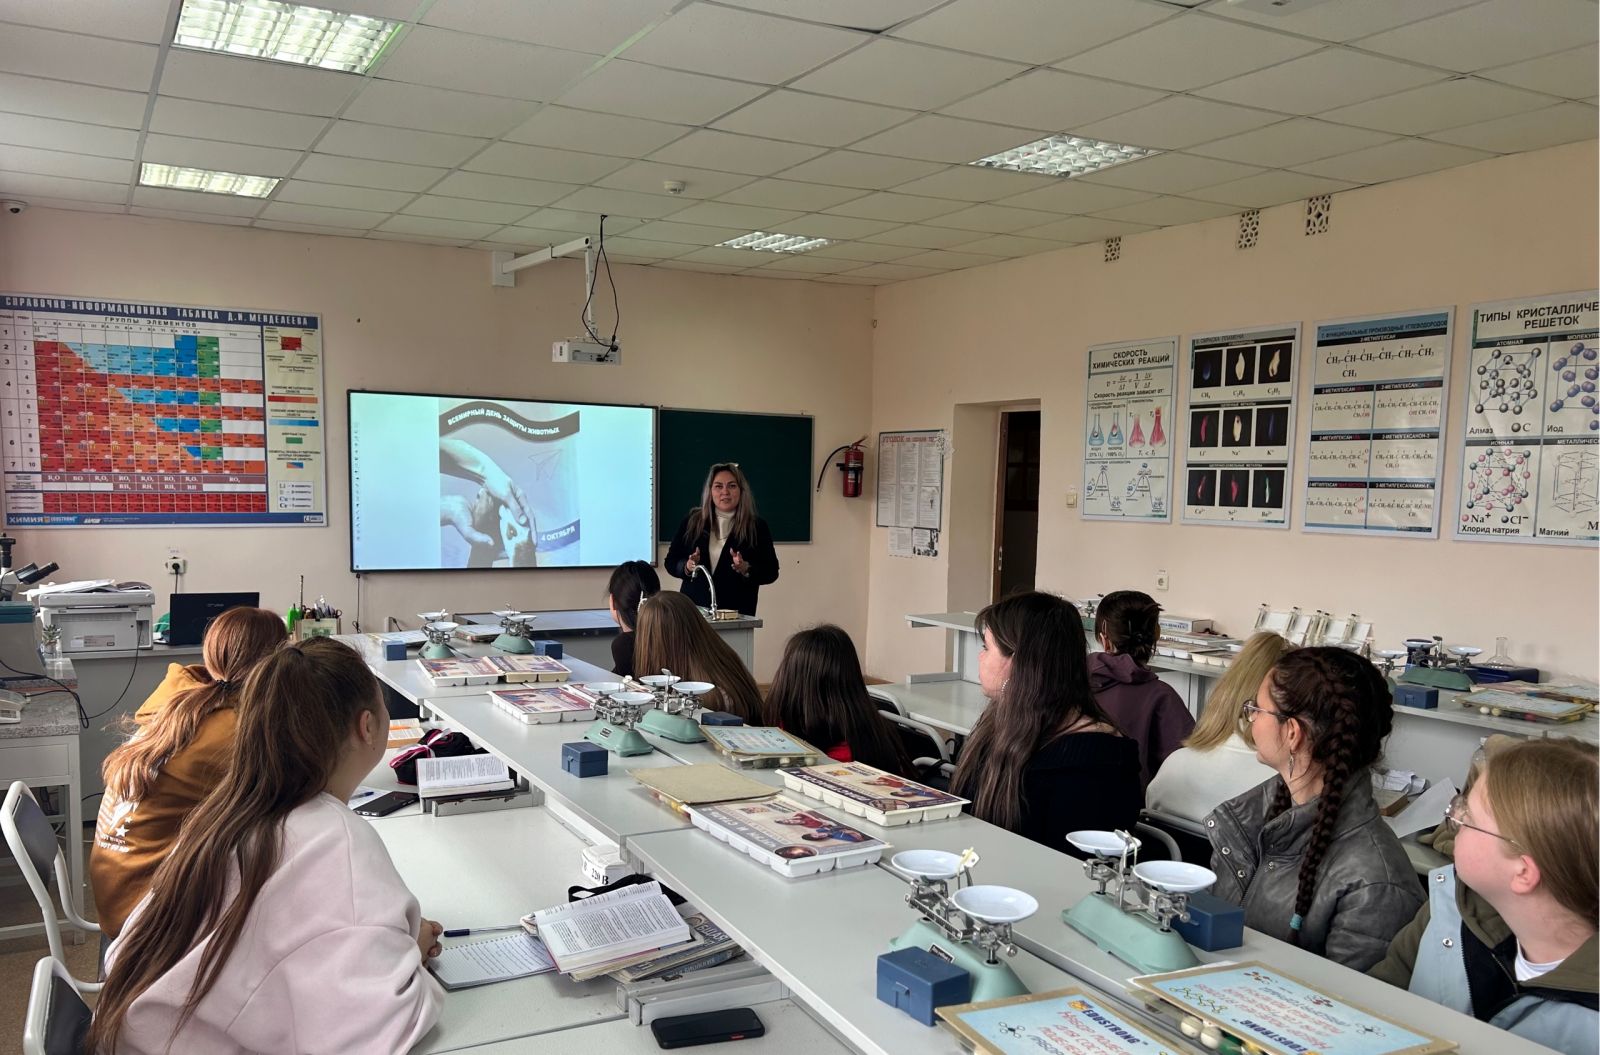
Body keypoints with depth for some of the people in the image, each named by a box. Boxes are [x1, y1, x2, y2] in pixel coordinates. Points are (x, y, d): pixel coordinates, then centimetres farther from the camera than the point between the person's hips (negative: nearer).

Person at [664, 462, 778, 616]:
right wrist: (687, 567, -12)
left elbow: (771, 572, -1)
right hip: (693, 608, 2)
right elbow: (671, 562, 8)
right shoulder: (692, 521, 7)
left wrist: (746, 569, -19)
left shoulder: (757, 527, 1)